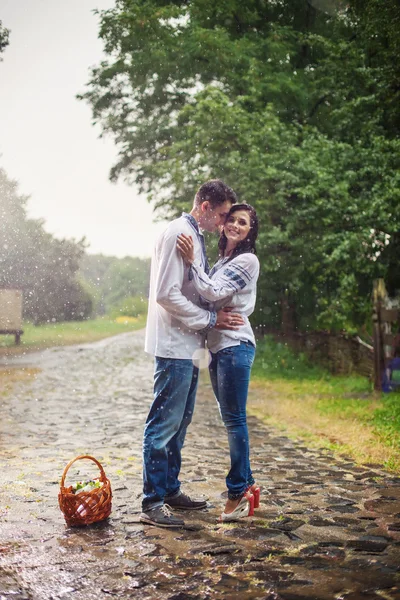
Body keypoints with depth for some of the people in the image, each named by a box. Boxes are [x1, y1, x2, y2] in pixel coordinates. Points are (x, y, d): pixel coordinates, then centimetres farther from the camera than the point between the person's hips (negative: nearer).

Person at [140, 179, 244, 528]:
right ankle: (152, 503, 1)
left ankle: (170, 490, 26)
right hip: (174, 345, -10)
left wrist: (216, 317, 8)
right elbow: (166, 294, -20)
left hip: (188, 345, 10)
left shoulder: (195, 236, 16)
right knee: (165, 423, -6)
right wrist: (211, 319, -14)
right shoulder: (177, 234, -13)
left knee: (180, 421, 15)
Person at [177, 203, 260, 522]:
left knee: (234, 418, -6)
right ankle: (247, 484, 21)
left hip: (235, 346, -9)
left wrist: (192, 260, -18)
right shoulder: (223, 260, 20)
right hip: (218, 346, 9)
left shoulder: (247, 260, -7)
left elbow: (214, 292, -16)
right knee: (231, 419, 12)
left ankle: (238, 492, 1)